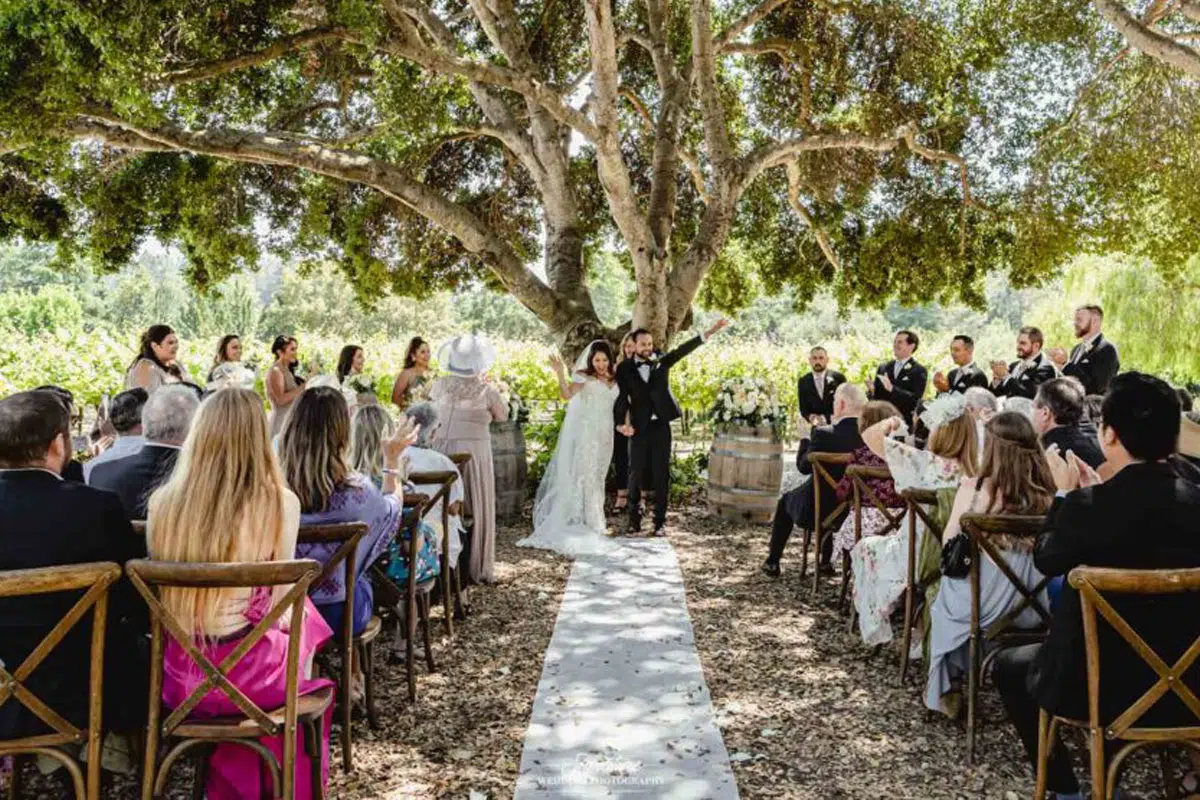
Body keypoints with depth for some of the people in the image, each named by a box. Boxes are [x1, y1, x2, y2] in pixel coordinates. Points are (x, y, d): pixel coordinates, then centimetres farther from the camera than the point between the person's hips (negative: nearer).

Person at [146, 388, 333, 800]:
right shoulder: (279, 503, -14)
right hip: (245, 673, -3)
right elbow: (277, 605, -6)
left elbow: (167, 600, 8)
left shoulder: (163, 501, -4)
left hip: (176, 676, 4)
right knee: (301, 615, 27)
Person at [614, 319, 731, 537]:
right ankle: (634, 521, 12)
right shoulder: (625, 369, 0)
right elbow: (622, 397, -6)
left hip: (661, 425, 1)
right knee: (635, 474, 2)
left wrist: (710, 332, -18)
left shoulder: (661, 361, 4)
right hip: (639, 428, -1)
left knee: (661, 475, 4)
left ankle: (660, 521, 11)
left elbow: (683, 350, -6)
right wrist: (621, 423, -22)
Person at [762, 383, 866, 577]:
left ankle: (772, 562, 33)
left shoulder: (823, 434, -24)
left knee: (786, 500, 27)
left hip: (818, 512, -4)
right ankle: (826, 561, 42)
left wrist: (805, 438, 4)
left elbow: (803, 466, -11)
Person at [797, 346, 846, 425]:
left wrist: (826, 418, -17)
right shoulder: (803, 381, 4)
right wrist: (810, 417, -17)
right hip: (815, 427, 1)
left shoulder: (838, 378, -3)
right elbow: (803, 407, 6)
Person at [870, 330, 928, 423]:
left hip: (904, 420, -4)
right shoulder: (883, 367, 12)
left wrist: (892, 388, -24)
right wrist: (871, 390, -10)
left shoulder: (919, 371, -2)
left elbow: (915, 399, -13)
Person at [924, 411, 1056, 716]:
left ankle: (943, 688, 42)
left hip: (980, 602, -2)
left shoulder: (972, 487, -12)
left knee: (943, 599, 32)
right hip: (1028, 606, 2)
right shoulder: (1045, 494, -7)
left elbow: (948, 544, -3)